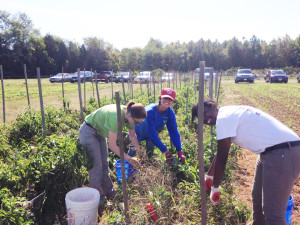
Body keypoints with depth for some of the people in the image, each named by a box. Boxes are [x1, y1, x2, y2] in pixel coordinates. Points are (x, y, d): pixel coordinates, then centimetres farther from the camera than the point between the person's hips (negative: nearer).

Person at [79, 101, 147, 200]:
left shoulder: (129, 116, -14)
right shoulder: (116, 117, -38)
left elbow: (133, 135, 3)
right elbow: (112, 145, -31)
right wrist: (128, 158, -26)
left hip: (99, 132, 8)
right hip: (88, 132, -8)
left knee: (104, 163, 13)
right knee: (96, 166, -6)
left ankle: (109, 192, 25)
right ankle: (98, 197, 7)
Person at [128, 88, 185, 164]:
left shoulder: (170, 113, -24)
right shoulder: (150, 111, -40)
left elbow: (174, 132, -22)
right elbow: (152, 134, -39)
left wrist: (179, 151, -31)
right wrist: (166, 152, -39)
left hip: (151, 134, 4)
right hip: (138, 132, -4)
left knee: (150, 155, 3)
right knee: (131, 155, 2)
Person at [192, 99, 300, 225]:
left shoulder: (224, 118, -15)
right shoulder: (230, 113, 14)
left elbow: (221, 158, -12)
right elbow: (221, 152, 23)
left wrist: (215, 188, 0)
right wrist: (209, 176, 31)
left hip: (283, 154, -10)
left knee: (273, 213, -5)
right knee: (257, 198, 22)